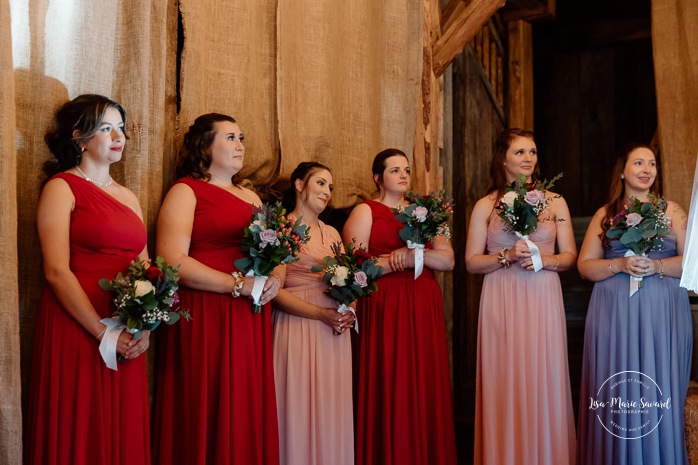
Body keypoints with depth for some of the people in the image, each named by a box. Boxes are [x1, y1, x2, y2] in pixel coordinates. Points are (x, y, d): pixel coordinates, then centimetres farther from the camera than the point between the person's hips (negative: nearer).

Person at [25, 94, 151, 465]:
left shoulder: (128, 197, 16)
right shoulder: (62, 187, -2)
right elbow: (57, 272, -12)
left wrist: (145, 328, -4)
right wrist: (104, 332, -15)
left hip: (128, 340, 6)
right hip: (76, 330, -6)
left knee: (124, 433, 10)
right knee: (79, 434, 2)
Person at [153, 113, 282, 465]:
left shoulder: (251, 197, 20)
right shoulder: (185, 191, 0)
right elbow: (173, 261, -13)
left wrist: (274, 278, -5)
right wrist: (239, 284, -16)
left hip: (251, 320, 6)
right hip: (205, 319, -6)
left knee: (248, 415, 7)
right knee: (210, 417, -2)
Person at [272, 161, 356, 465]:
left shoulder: (331, 233, 16)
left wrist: (349, 310, -4)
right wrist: (321, 314, -17)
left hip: (335, 329, 6)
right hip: (298, 325, -6)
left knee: (331, 410, 10)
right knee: (301, 408, 0)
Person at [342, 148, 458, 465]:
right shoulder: (365, 212, 3)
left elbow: (448, 260, 6)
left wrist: (414, 253, -11)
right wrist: (402, 261, -9)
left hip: (424, 308, 4)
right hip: (383, 309, -4)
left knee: (425, 387, 4)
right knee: (388, 389, -4)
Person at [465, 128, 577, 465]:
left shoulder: (555, 202, 9)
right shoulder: (485, 206, 5)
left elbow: (570, 256, 9)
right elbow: (471, 262, 3)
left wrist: (543, 260, -10)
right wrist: (508, 256, -12)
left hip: (544, 301, 1)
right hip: (502, 303, -1)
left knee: (544, 384, 2)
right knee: (505, 386, 1)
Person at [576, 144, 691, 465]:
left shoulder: (671, 210, 11)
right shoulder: (605, 215, 11)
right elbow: (584, 266, 6)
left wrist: (657, 266, -13)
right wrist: (620, 265, -11)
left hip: (664, 311, 0)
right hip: (614, 313, 0)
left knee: (661, 395, -2)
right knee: (615, 397, -1)